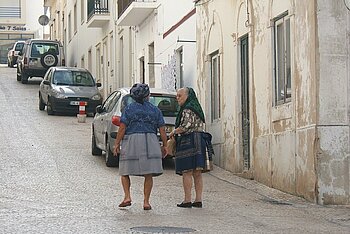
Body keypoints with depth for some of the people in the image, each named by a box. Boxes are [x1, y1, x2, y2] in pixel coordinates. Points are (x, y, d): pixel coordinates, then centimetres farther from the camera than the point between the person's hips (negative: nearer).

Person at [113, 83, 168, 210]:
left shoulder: (129, 108, 2)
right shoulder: (155, 110, 8)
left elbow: (122, 128, -4)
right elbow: (162, 130, 6)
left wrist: (117, 144, 1)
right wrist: (164, 146, 15)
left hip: (131, 141, -1)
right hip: (150, 142, 1)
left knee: (125, 172, 12)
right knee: (148, 174, 5)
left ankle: (127, 197, -3)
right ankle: (146, 201, 2)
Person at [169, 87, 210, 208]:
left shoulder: (187, 109, -9)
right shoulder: (197, 108, 20)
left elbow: (186, 126, -19)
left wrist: (173, 132, -4)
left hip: (188, 142, -9)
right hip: (199, 142, 9)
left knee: (187, 172, -7)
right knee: (197, 173, 8)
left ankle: (187, 200, -9)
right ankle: (198, 200, 7)